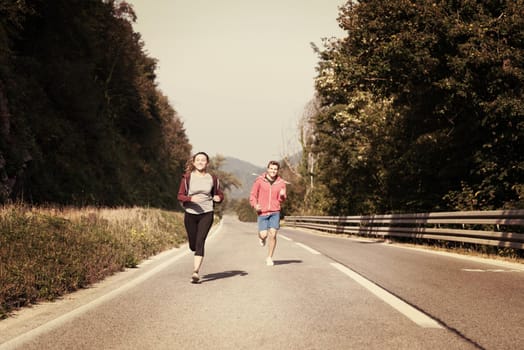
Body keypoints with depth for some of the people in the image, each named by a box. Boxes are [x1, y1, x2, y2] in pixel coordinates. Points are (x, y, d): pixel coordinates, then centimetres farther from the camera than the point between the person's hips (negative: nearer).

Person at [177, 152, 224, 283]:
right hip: (190, 214, 1)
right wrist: (191, 198, -22)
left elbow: (220, 194, 15)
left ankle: (196, 272, -18)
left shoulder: (213, 179, 3)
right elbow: (180, 196, -2)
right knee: (193, 245, 9)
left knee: (200, 242, -15)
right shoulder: (187, 177, -1)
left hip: (206, 214, -1)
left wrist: (218, 198, -9)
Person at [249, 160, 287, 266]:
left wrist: (282, 195, -14)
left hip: (275, 212, 1)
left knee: (273, 234, -9)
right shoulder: (260, 180, -4)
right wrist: (255, 205, -17)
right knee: (264, 235, -8)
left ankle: (269, 257, 8)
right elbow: (252, 195, 1)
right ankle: (261, 236, 31)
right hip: (262, 212, -1)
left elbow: (281, 200, 10)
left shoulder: (281, 183, 1)